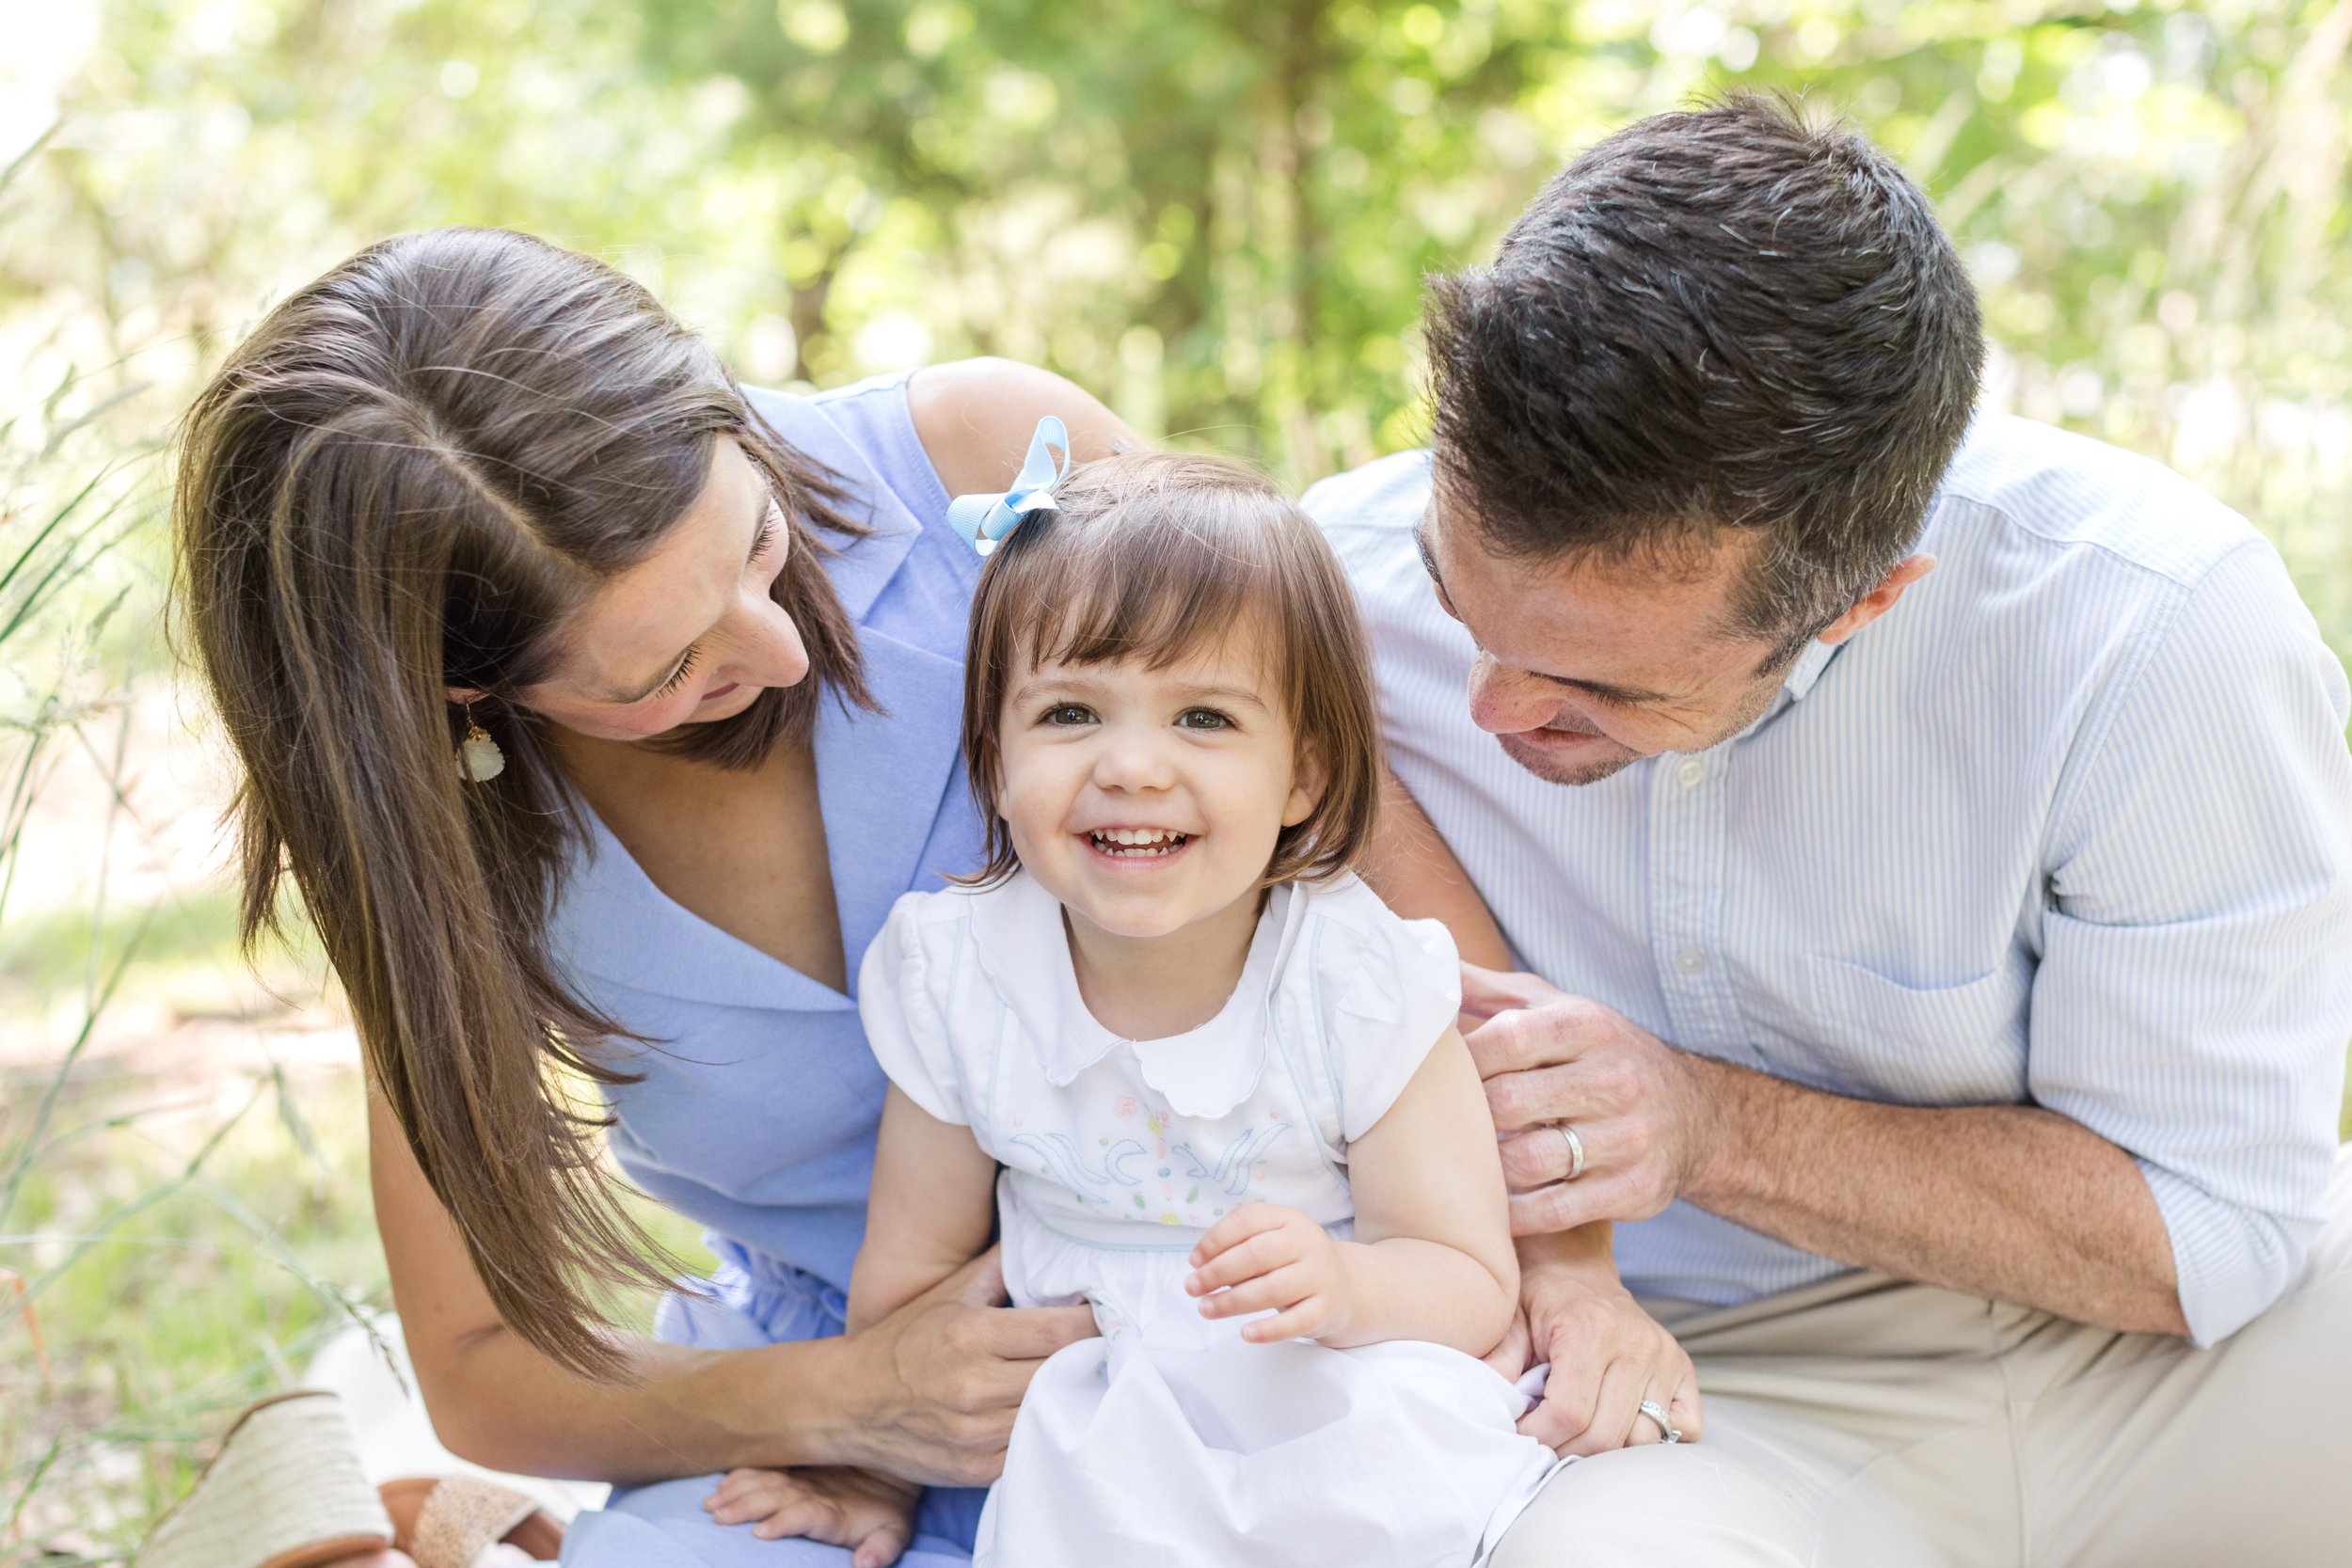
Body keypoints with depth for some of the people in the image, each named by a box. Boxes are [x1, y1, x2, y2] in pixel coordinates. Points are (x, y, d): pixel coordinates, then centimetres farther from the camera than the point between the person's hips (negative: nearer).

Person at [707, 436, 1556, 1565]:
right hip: (1089, 1420, 2)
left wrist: (1346, 1287, -32)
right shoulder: (956, 981, -8)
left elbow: (1475, 1284, -11)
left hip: (1339, 1402, -1)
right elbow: (914, 1266, 7)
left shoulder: (1361, 990, -15)